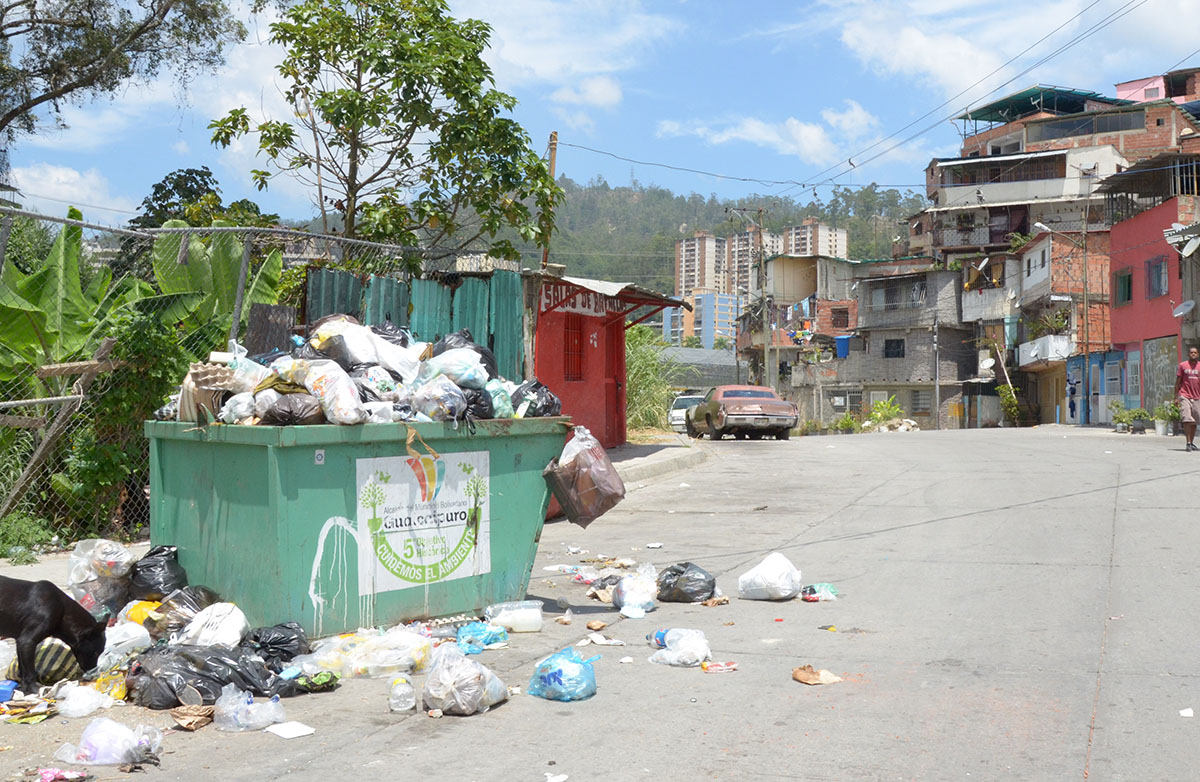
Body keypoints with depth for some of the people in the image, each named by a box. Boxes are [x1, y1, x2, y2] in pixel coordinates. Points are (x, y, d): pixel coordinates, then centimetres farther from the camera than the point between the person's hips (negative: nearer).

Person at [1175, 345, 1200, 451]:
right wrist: (1176, 397, 0)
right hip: (1185, 396, -3)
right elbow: (1178, 382, 3)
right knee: (1187, 419, -11)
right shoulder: (1182, 365, 2)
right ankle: (1188, 443, -11)